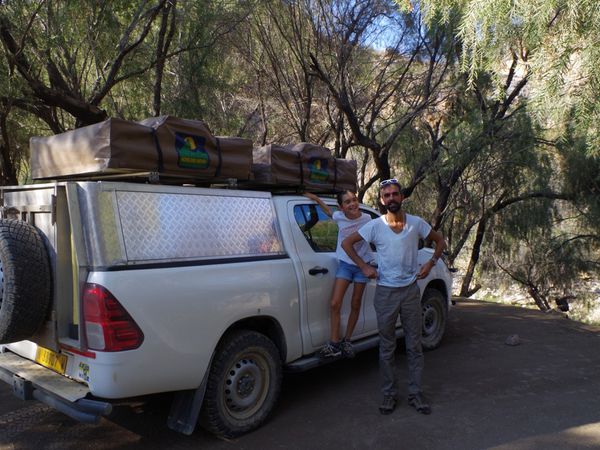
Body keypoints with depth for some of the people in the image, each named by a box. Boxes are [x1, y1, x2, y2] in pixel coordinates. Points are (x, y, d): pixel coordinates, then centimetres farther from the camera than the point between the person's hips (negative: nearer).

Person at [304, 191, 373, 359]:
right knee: (335, 304, -10)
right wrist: (315, 198, 7)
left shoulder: (367, 219, -13)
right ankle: (334, 344, -1)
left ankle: (347, 341, 24)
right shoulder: (339, 217, -9)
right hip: (345, 264, 1)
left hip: (362, 265, -1)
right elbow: (329, 211, 14)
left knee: (355, 305, 8)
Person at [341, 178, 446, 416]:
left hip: (411, 291, 1)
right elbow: (347, 243, 2)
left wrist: (431, 263, -1)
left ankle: (415, 393, 22)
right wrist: (364, 266, -4)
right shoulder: (375, 226, -6)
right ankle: (389, 394, 22)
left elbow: (440, 240, 12)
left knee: (414, 346, 9)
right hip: (385, 292, -1)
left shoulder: (416, 223, -2)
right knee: (387, 348, 8)